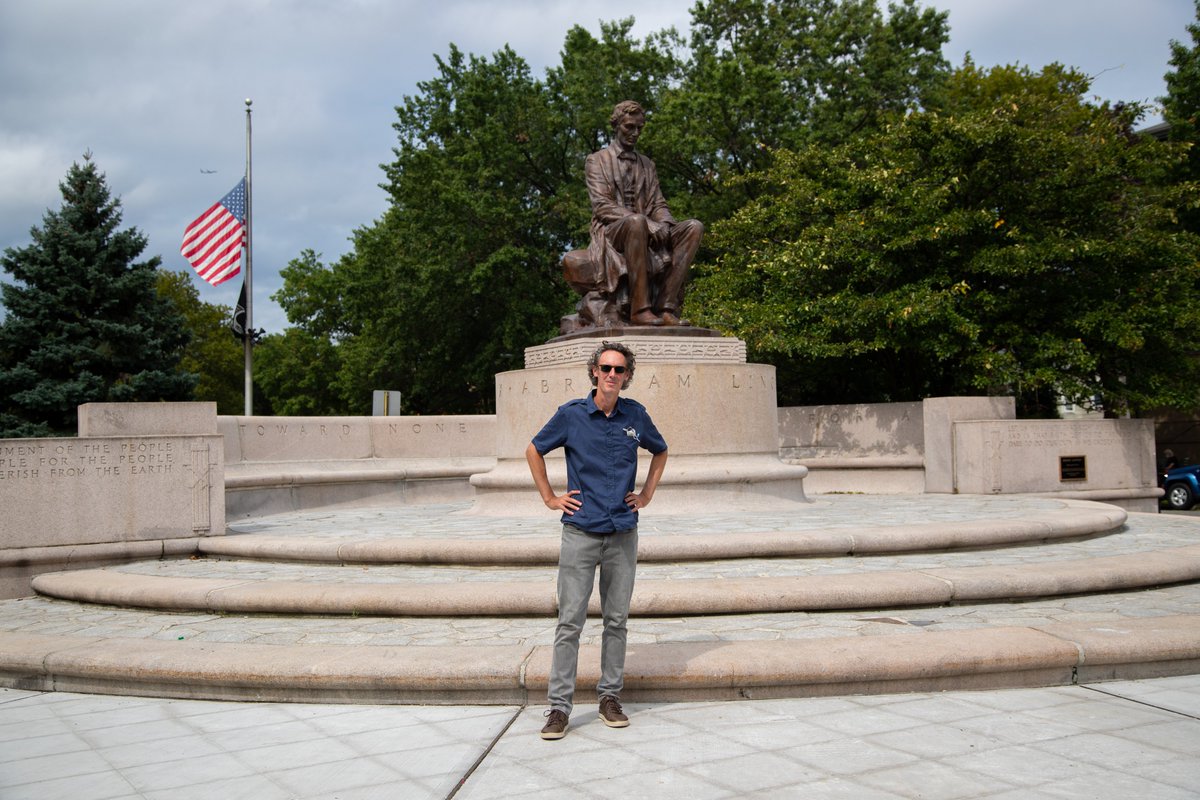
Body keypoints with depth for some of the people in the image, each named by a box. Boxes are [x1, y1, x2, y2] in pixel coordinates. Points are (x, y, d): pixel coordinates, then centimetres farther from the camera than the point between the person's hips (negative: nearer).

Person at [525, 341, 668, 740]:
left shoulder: (636, 415, 4)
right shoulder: (571, 414, -3)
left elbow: (660, 452, 23)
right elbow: (534, 451, 11)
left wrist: (646, 495, 14)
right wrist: (550, 498, 5)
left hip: (623, 534, 3)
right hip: (580, 532, -3)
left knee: (617, 620, 9)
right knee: (570, 621, -3)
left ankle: (610, 696, 20)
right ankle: (559, 705, 3)